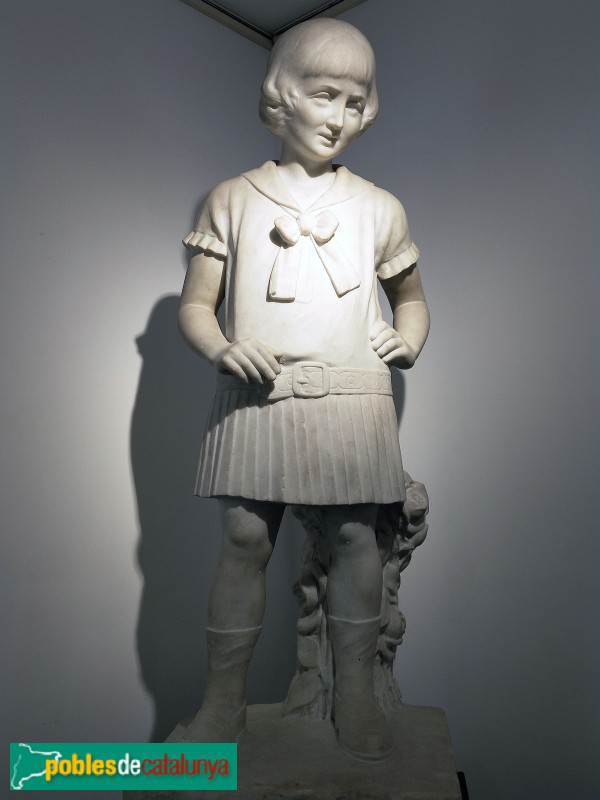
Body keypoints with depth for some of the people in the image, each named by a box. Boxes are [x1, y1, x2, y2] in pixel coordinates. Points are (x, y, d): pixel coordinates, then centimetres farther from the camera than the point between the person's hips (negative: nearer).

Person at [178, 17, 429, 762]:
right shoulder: (232, 199, 6)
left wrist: (409, 338, 2)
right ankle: (223, 700, 20)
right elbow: (194, 304, 5)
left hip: (351, 402, 2)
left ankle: (356, 696, 25)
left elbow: (411, 294, 23)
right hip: (255, 400, -1)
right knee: (243, 538, 2)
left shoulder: (378, 207, 10)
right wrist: (222, 348, -15)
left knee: (355, 537, 5)